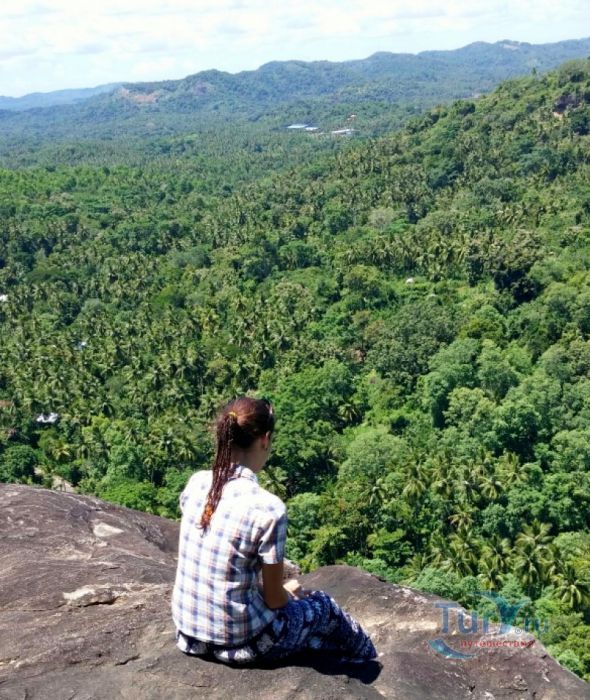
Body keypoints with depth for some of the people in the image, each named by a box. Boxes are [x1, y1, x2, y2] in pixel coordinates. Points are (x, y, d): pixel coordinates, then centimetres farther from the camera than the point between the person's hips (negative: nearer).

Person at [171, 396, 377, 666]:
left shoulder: (196, 484, -7)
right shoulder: (268, 508, -25)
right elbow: (274, 600, -15)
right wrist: (290, 593, 8)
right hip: (238, 641, -5)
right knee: (324, 606, 23)